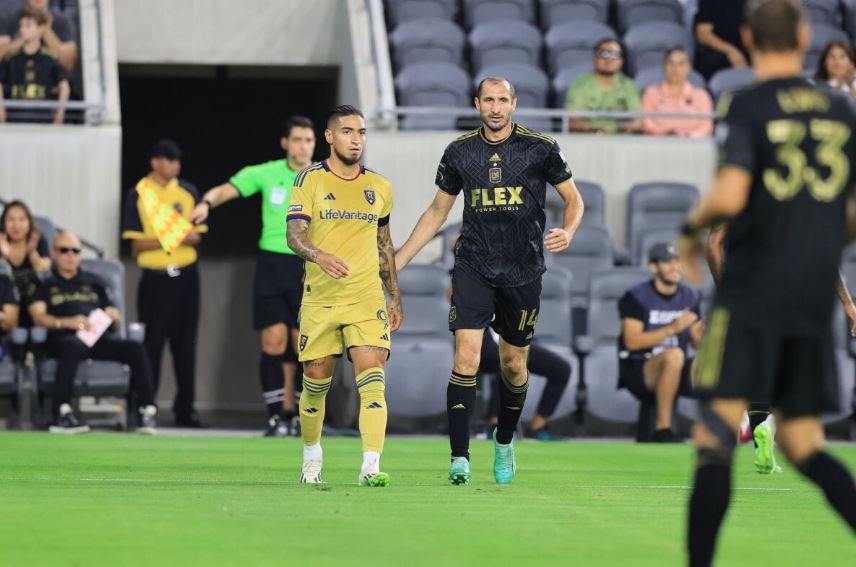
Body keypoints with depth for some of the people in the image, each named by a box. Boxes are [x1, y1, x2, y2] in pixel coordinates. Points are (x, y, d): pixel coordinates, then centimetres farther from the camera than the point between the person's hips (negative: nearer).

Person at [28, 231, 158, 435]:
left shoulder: (93, 282, 31)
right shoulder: (46, 284, 20)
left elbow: (117, 321, 28)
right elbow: (39, 317, 2)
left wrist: (114, 316, 2)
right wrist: (68, 322, -16)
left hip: (99, 338, 4)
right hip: (64, 338, -4)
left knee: (136, 349, -26)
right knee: (73, 346, -42)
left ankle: (147, 410, -28)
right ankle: (62, 414, -47)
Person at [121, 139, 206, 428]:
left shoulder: (188, 192, 8)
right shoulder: (138, 195, -2)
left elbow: (198, 235, 7)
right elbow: (137, 244, -4)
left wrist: (190, 237, -16)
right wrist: (165, 240, -19)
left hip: (186, 276, 3)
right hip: (155, 277, -3)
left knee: (185, 344, 6)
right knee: (151, 344, -4)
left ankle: (185, 409, 12)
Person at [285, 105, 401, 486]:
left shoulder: (379, 187, 10)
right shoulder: (309, 180, 0)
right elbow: (294, 235, -11)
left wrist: (395, 297, 20)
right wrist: (319, 255, -32)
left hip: (367, 298, 1)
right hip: (320, 299, -1)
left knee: (372, 378, -15)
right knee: (316, 381, 7)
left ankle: (371, 466, -21)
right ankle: (311, 455, 31)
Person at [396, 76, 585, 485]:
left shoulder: (540, 149, -2)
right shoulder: (459, 152, 4)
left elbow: (573, 198, 7)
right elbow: (437, 211, 15)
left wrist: (568, 232, -15)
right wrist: (397, 260, 11)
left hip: (523, 272, 0)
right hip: (473, 268, 0)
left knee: (514, 365, 10)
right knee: (466, 356, -15)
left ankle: (504, 443, 35)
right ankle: (459, 458, -14)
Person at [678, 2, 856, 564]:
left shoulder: (748, 107, -5)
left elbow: (729, 196, -17)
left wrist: (693, 227, 3)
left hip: (752, 291, -5)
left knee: (716, 438, -4)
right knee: (803, 445, 9)